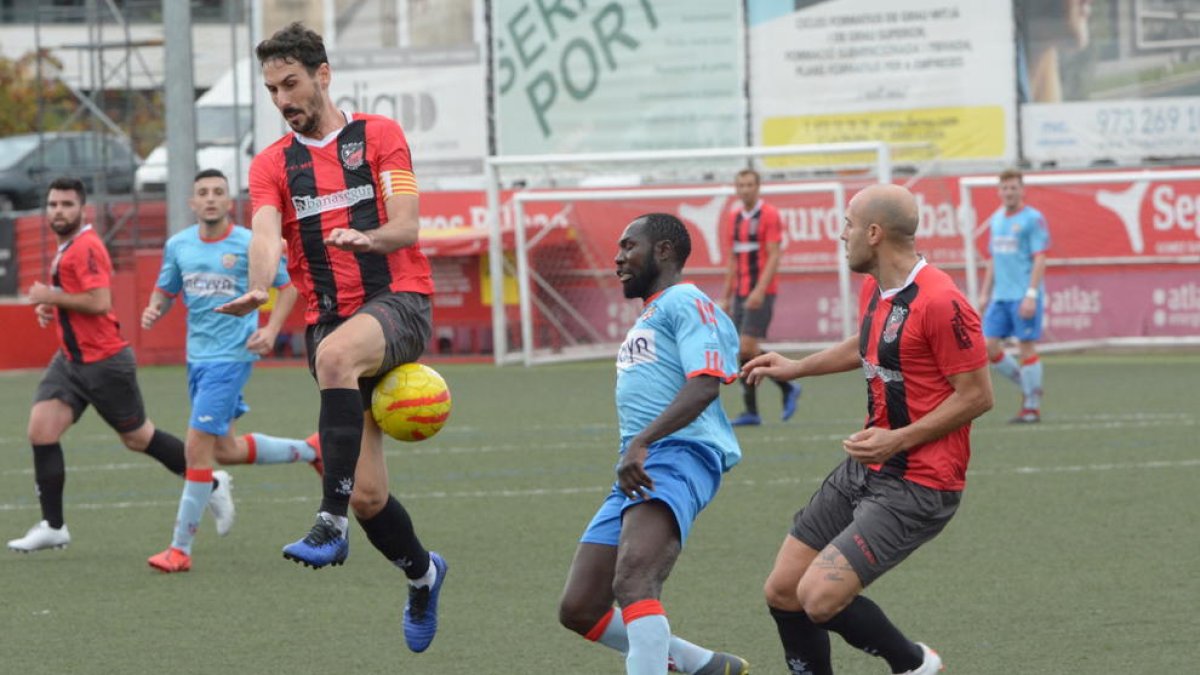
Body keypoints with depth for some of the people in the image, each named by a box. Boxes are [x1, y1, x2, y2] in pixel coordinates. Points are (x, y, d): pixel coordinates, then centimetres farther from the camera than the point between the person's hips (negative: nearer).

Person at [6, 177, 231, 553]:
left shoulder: (85, 247, -18)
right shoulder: (65, 248, 13)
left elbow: (98, 301, -27)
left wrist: (51, 297, -19)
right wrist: (49, 306, 9)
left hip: (104, 362, -9)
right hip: (71, 361, 9)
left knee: (138, 438, 5)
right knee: (41, 431, -6)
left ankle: (210, 483, 25)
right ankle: (53, 527, -3)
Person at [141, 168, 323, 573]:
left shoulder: (250, 245, -9)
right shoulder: (178, 246, 5)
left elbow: (287, 288, 2)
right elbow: (165, 292, 17)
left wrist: (271, 329, -12)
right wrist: (153, 311, -6)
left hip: (231, 356, -7)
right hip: (198, 356, 7)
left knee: (197, 446, -13)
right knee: (226, 450, 14)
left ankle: (180, 548, -7)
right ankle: (310, 450, 38)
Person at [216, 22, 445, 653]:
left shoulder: (379, 135, 3)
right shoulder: (270, 164, 10)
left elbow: (406, 227, -7)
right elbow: (266, 233, -8)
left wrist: (366, 237, -31)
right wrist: (259, 288, -30)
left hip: (398, 300, -4)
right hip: (329, 317, 4)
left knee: (336, 354, -40)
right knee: (367, 496, -1)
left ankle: (330, 523, -41)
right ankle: (421, 574, 29)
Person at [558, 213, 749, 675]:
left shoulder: (684, 302, -2)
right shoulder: (646, 317, 29)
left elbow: (704, 385, -18)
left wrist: (641, 443, -27)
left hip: (678, 457, -10)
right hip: (636, 474, 11)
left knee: (632, 582, -32)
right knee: (579, 611, 6)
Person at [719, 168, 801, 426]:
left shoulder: (769, 215, -7)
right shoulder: (735, 217, 14)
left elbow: (774, 257, -13)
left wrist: (759, 290, -23)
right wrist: (727, 296, 17)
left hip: (761, 293, -7)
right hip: (741, 293, 7)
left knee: (747, 348, -15)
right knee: (742, 351, 2)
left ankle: (788, 388, 3)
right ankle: (751, 411, 4)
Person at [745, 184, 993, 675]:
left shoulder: (939, 302, -21)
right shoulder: (873, 289, 9)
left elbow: (977, 395, -18)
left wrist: (899, 439, -21)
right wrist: (795, 368, 31)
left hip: (918, 484, -9)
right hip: (866, 468, 9)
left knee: (819, 598, -20)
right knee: (782, 592, 6)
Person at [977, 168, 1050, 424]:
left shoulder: (1033, 219, -7)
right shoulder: (996, 219, 15)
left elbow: (1039, 259, -11)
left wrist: (1031, 295, -19)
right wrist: (985, 293, 16)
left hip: (1024, 295, -7)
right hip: (1000, 295, 7)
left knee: (1026, 346, -4)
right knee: (989, 346, 1)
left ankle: (1032, 407, 3)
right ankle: (1026, 384, 19)